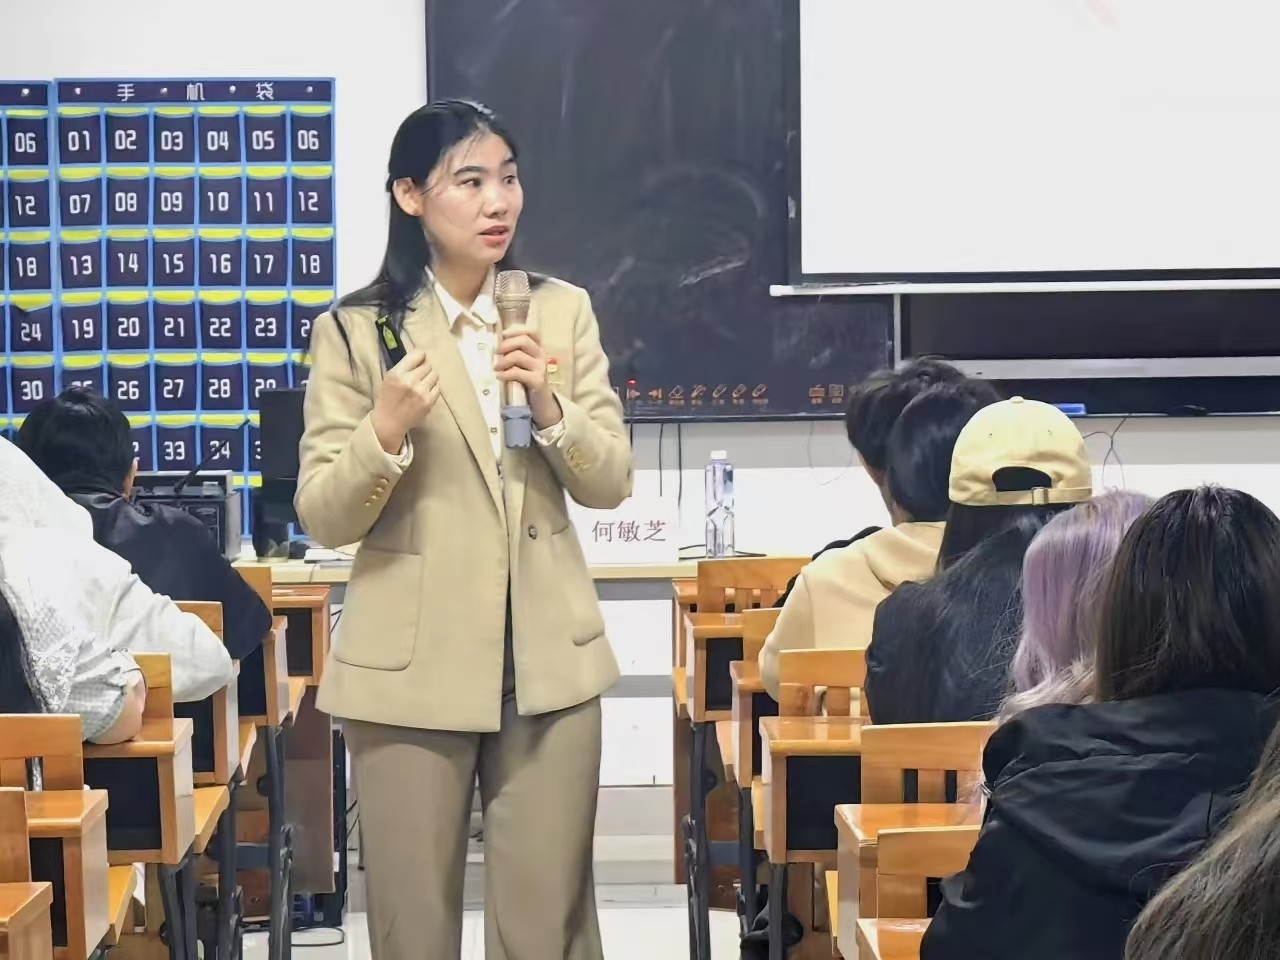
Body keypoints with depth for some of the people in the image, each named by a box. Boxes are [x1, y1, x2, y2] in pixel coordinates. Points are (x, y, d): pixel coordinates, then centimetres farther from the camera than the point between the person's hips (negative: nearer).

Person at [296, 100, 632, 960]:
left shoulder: (563, 310, 4)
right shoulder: (354, 331, -4)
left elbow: (612, 485, 3)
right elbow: (324, 519, -5)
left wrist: (549, 406, -15)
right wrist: (386, 429, -23)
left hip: (550, 659, 2)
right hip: (409, 667, -2)